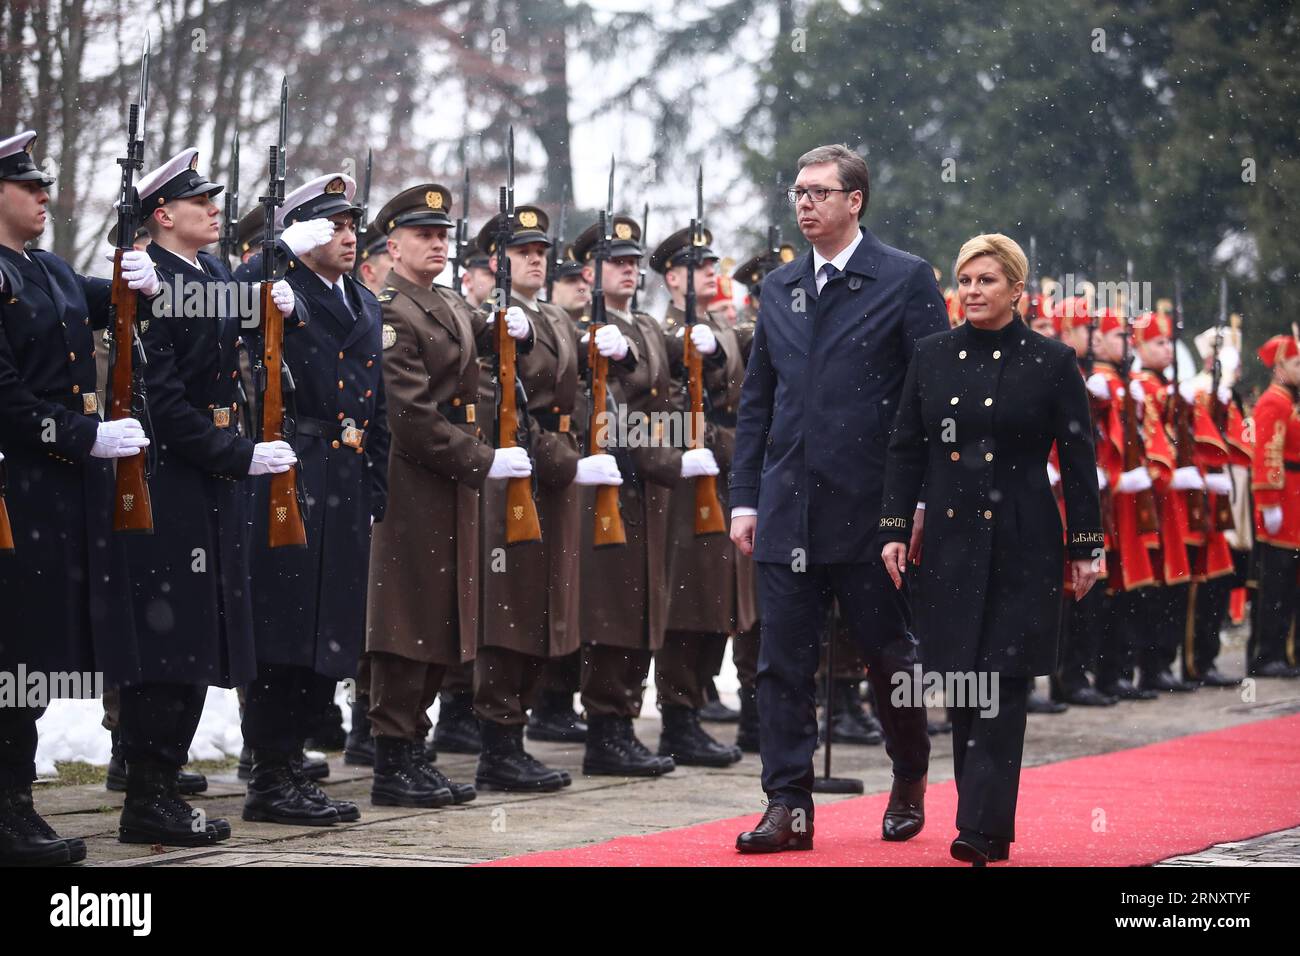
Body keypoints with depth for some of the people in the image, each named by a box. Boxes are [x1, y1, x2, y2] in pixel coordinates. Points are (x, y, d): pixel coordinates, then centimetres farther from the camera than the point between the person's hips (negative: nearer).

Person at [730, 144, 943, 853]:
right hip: (788, 510, 4)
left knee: (888, 655, 7)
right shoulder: (779, 289, 13)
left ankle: (909, 781, 28)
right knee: (782, 663, 0)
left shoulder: (906, 280, -2)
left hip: (873, 507, -4)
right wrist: (744, 498, 8)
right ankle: (789, 806, 4)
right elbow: (756, 402, 15)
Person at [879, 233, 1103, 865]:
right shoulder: (931, 356, 8)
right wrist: (894, 529, 2)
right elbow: (906, 449, 10)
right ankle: (990, 828, 14)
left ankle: (981, 828, -11)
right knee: (961, 685, 5)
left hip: (1021, 547, -4)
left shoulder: (1052, 361, -1)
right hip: (950, 541, 4)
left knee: (1001, 685, -9)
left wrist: (1085, 546, -3)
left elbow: (1078, 458, 0)